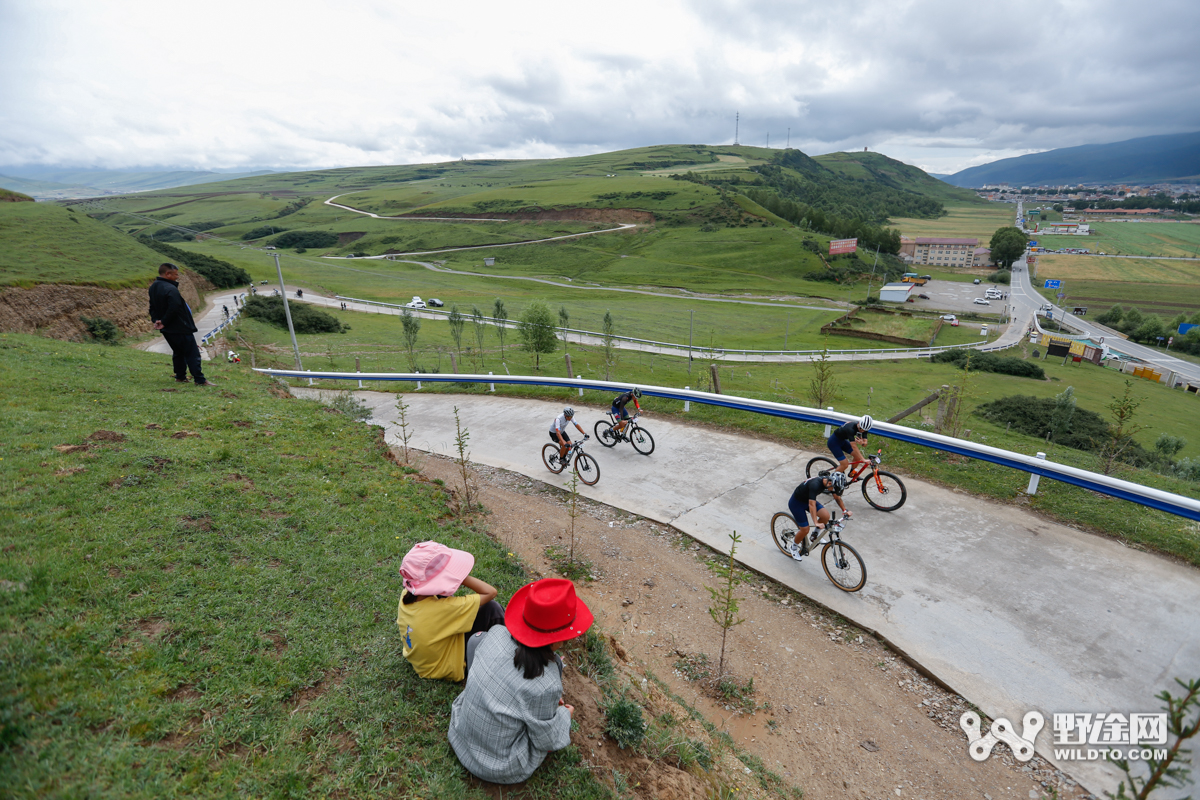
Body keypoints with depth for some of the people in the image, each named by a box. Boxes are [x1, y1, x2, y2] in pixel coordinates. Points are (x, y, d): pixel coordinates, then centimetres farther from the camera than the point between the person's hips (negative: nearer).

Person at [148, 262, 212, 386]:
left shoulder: (153, 287, 11)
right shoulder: (171, 289, -21)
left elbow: (153, 307, 16)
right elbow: (173, 309, -27)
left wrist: (156, 320, 5)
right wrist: (164, 323, -15)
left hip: (167, 330, 9)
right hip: (181, 328, -9)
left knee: (178, 352, 20)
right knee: (193, 353, -5)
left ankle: (180, 377, 25)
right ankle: (200, 380, -5)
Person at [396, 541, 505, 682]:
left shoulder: (406, 595, -19)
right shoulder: (442, 609, -40)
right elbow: (490, 592, -29)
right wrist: (459, 576, -25)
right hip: (448, 669, -7)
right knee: (491, 608, -13)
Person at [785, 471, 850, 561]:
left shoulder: (829, 483, -13)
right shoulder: (815, 484, -37)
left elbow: (837, 497, 4)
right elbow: (812, 504, -43)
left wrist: (845, 511, -3)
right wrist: (816, 523, -48)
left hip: (807, 500, 7)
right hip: (796, 503, -7)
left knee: (826, 515, -16)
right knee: (805, 529, -9)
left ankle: (815, 534, 9)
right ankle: (794, 547, 18)